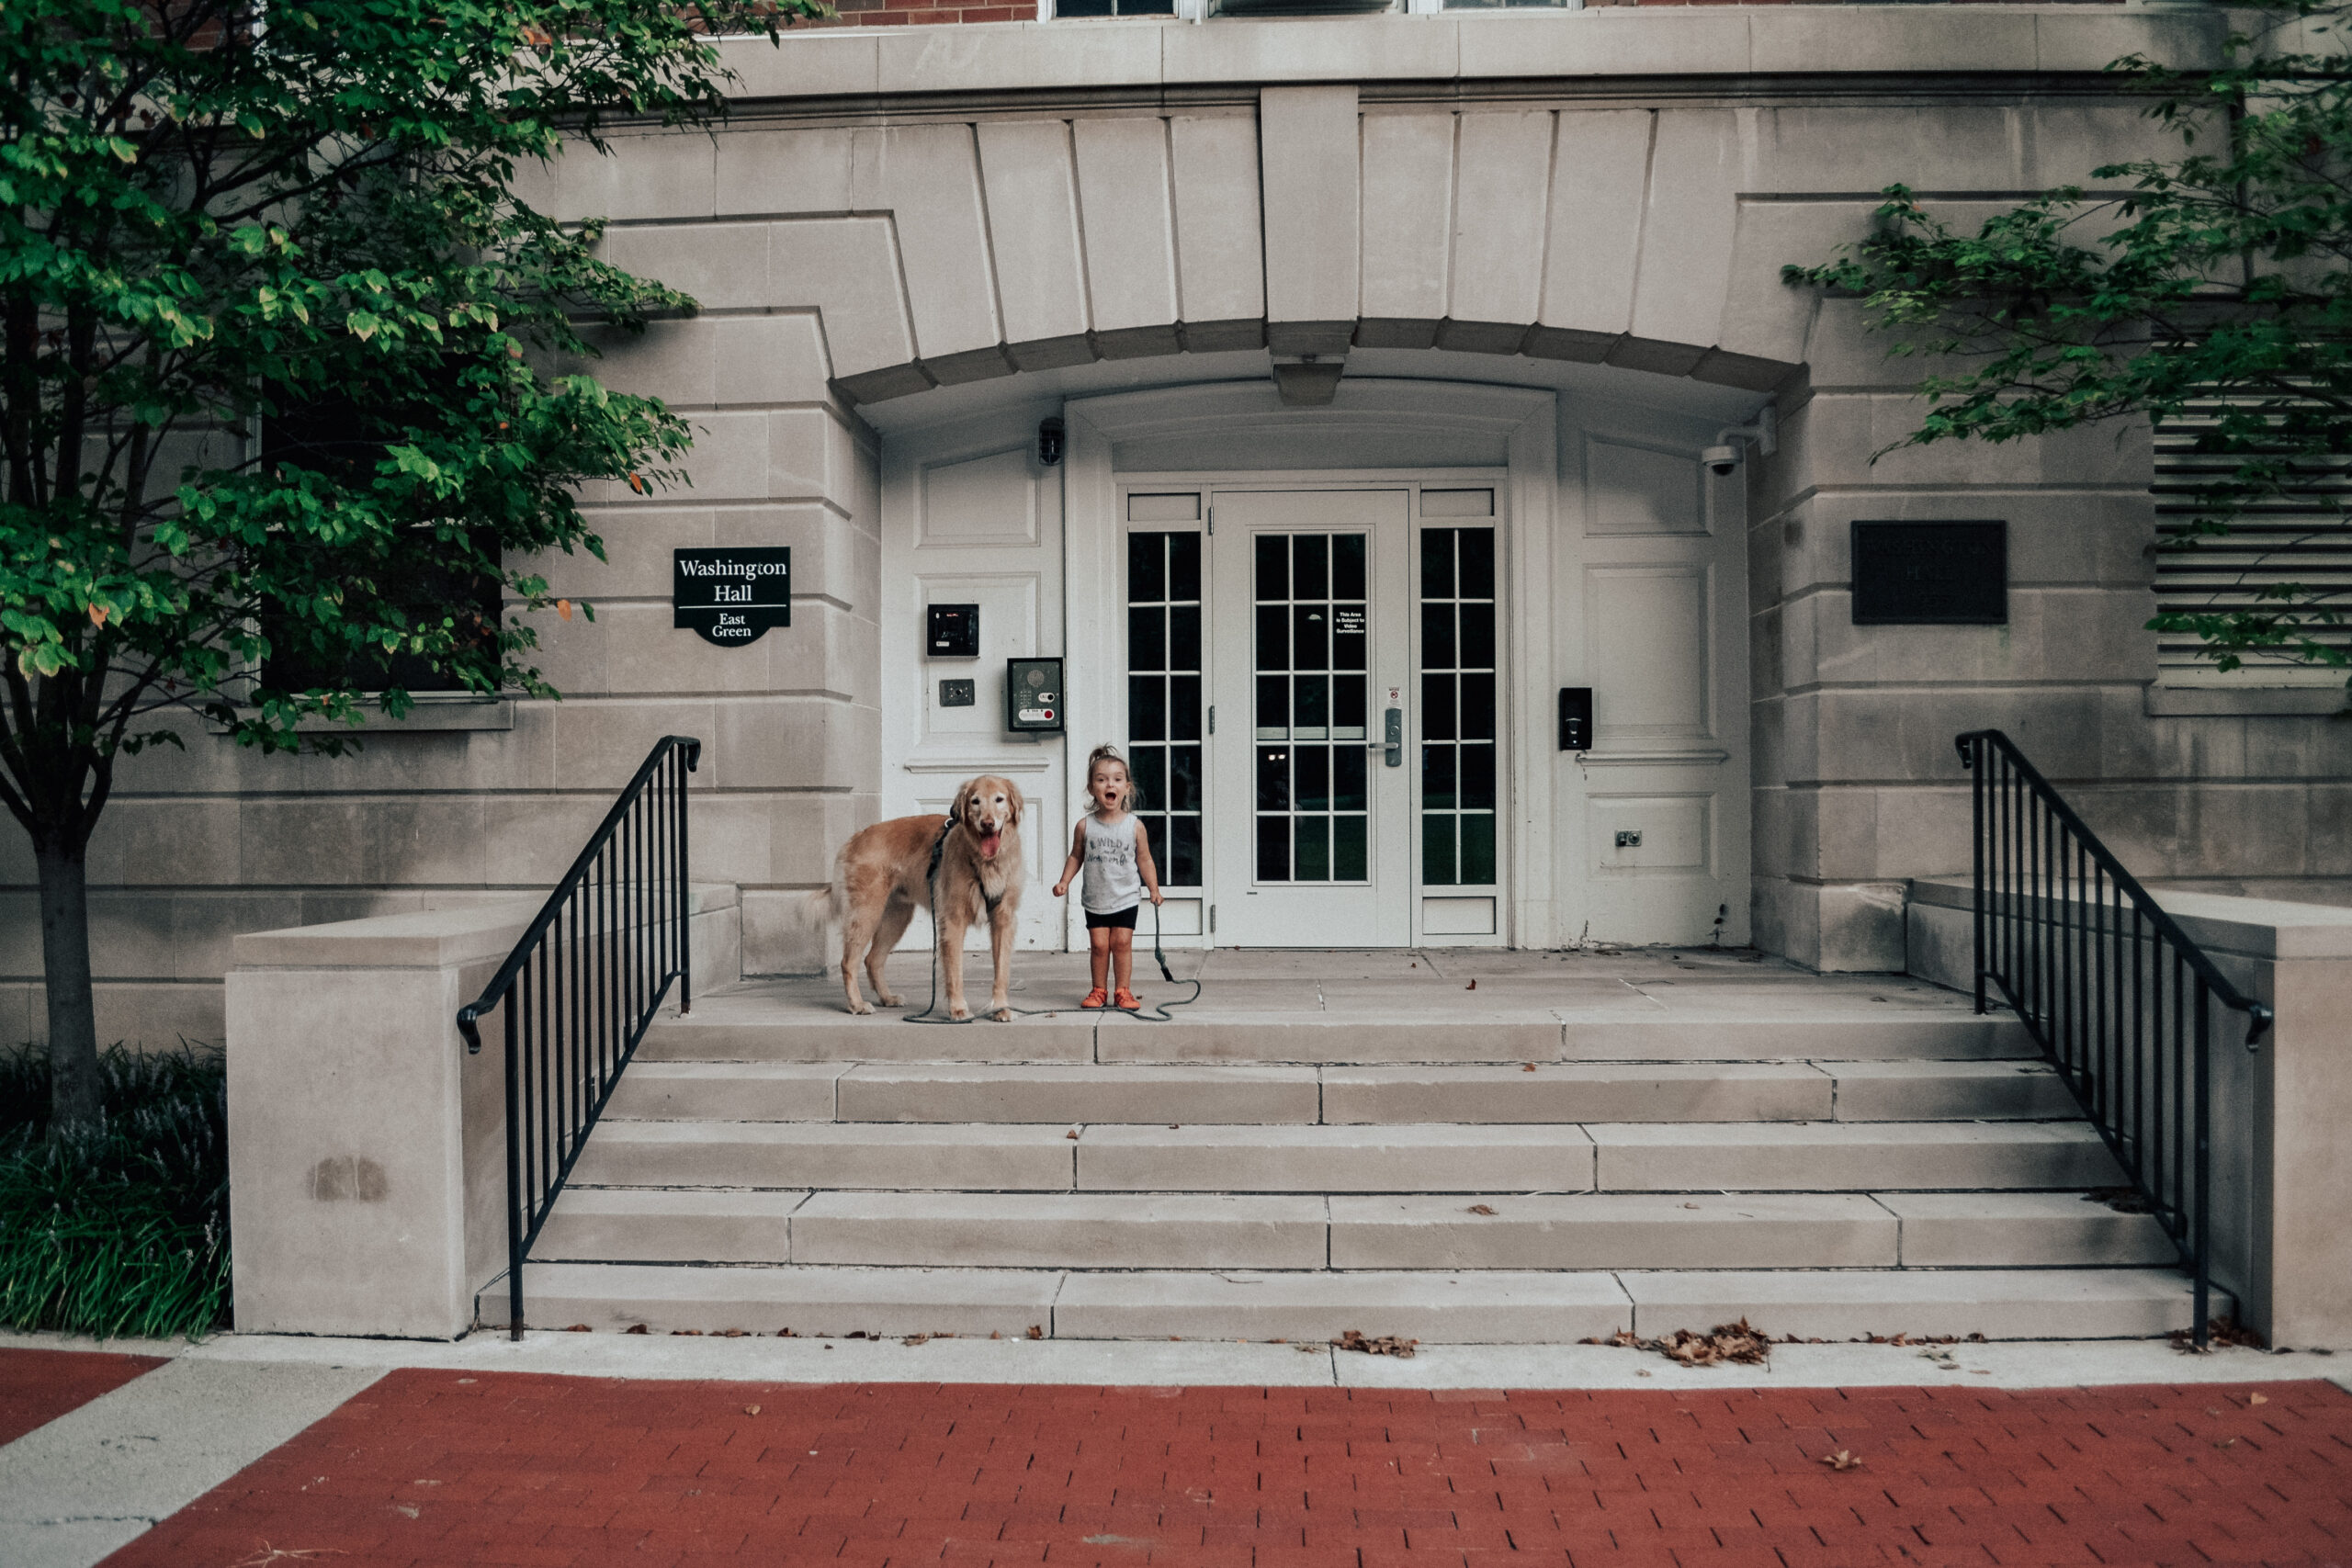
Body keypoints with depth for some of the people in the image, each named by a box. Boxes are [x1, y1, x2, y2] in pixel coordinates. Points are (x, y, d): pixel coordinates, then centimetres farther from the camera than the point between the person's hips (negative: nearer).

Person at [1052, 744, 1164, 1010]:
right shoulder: (1085, 825, -4)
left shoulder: (1135, 825, -5)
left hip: (1126, 896, -1)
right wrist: (1064, 882, -2)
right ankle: (1098, 990, 15)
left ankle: (1122, 991, 9)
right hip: (1095, 898, 1)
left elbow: (1144, 859, 2)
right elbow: (1076, 856, 7)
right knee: (1098, 944, 1)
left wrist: (1154, 889, -3)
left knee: (1122, 942, -2)